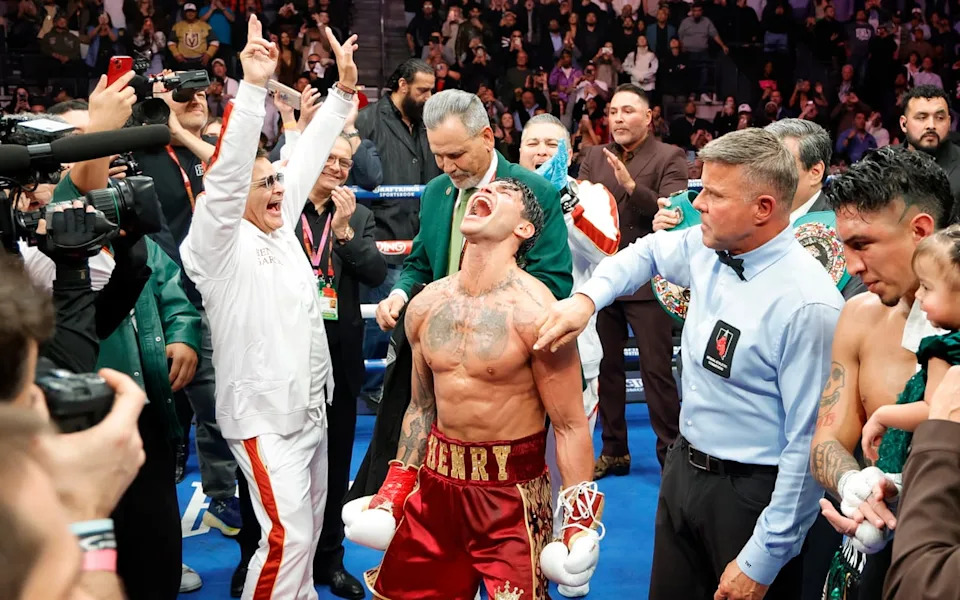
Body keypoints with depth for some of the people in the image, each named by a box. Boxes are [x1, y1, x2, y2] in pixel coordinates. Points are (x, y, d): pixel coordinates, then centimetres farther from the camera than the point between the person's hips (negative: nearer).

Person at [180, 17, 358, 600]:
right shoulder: (222, 245, -13)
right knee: (288, 535, -14)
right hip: (264, 415, -8)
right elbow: (225, 177, -28)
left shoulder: (281, 228, 7)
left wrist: (344, 89, 7)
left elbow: (309, 157, 10)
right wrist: (254, 88, -36)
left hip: (310, 405, 8)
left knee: (309, 525, 17)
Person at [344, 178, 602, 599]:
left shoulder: (536, 313, -15)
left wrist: (578, 520, -15)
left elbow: (571, 426, -13)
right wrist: (395, 490, 15)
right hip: (436, 482, 6)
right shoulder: (426, 305, 3)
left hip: (512, 492, -5)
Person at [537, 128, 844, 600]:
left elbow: (808, 445, -24)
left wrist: (762, 561, -21)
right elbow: (645, 252, 19)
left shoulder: (808, 303, -26)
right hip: (683, 468, 7)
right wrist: (586, 299, -1)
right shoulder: (706, 247, -4)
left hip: (752, 491, -7)